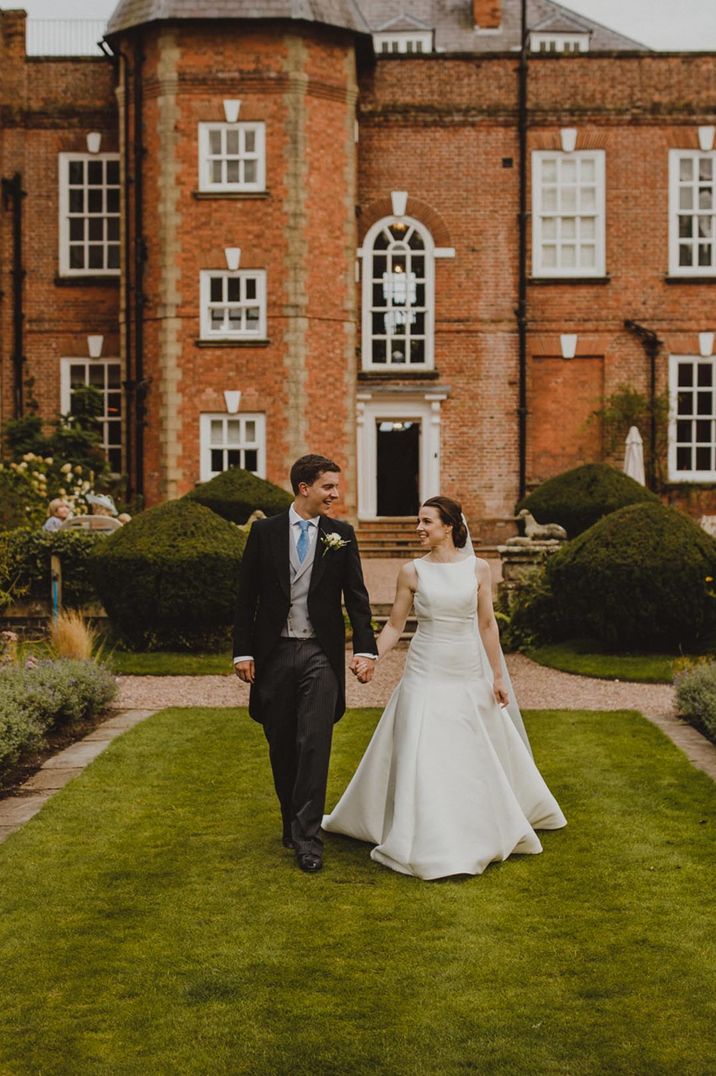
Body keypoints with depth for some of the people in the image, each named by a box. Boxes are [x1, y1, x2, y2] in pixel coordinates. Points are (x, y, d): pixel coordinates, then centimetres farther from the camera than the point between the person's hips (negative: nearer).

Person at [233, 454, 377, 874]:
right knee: (282, 745, 11)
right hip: (274, 653, 1)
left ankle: (308, 837, -4)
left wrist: (366, 648, -8)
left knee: (315, 745, -8)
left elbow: (356, 596, 2)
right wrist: (243, 651, -3)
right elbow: (246, 597, 3)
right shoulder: (265, 531, 2)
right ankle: (292, 821, 29)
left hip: (321, 654, -1)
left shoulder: (342, 535, 4)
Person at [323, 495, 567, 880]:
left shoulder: (478, 569, 0)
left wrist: (498, 676, 4)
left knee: (478, 757, 11)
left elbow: (487, 625, 4)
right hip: (426, 676, -1)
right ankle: (429, 844, 10)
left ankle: (485, 831, 32)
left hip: (469, 677, 1)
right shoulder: (412, 572, -2)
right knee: (422, 759, -2)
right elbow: (395, 624, 1)